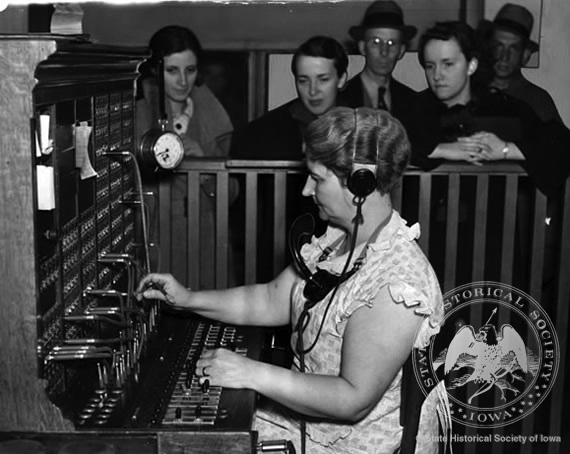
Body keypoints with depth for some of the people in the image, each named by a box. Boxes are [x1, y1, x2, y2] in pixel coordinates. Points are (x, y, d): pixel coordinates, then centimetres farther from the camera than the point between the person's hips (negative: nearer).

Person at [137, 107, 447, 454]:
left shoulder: (397, 285, -28)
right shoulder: (338, 239, 2)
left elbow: (354, 400, -28)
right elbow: (272, 302, 10)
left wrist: (253, 374, -26)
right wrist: (188, 300, 2)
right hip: (305, 415, 8)